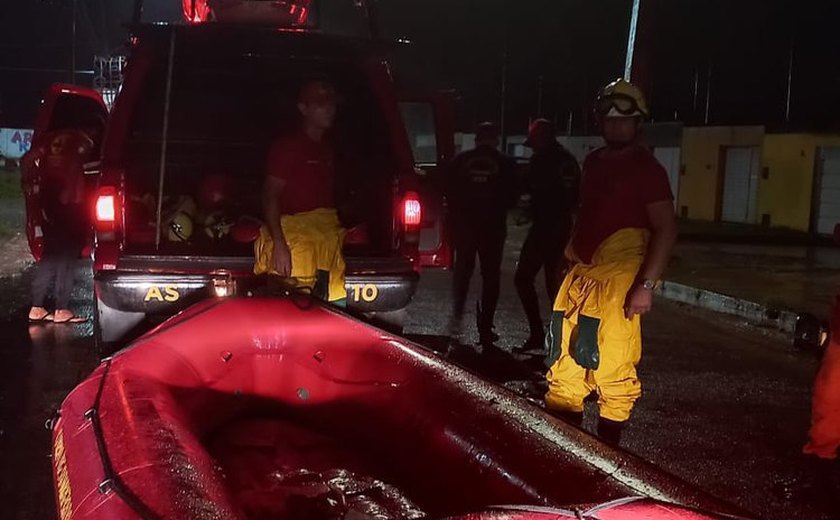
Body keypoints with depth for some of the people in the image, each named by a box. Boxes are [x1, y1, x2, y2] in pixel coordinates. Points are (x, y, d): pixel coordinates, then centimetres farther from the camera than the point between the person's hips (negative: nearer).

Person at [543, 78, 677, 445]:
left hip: (619, 282, -8)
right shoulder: (592, 163, 16)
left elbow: (665, 230, -11)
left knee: (612, 371, -4)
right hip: (579, 276, 8)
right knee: (565, 367, 11)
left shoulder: (647, 169, -6)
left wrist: (646, 285, -19)